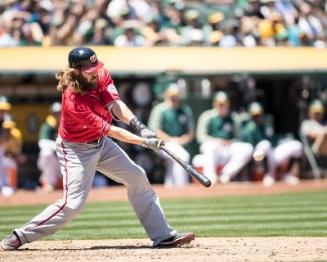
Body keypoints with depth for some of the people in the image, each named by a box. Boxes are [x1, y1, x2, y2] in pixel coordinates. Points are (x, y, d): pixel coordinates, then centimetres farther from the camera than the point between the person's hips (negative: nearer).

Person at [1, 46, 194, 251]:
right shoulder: (73, 102, -33)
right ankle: (21, 236, 0)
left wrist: (138, 125, -38)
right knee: (73, 204, -14)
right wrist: (144, 141, -34)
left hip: (101, 143, 8)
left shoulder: (100, 76, -13)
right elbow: (111, 131, -31)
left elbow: (116, 105, -22)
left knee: (137, 177, 4)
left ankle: (163, 236, 8)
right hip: (76, 149, -8)